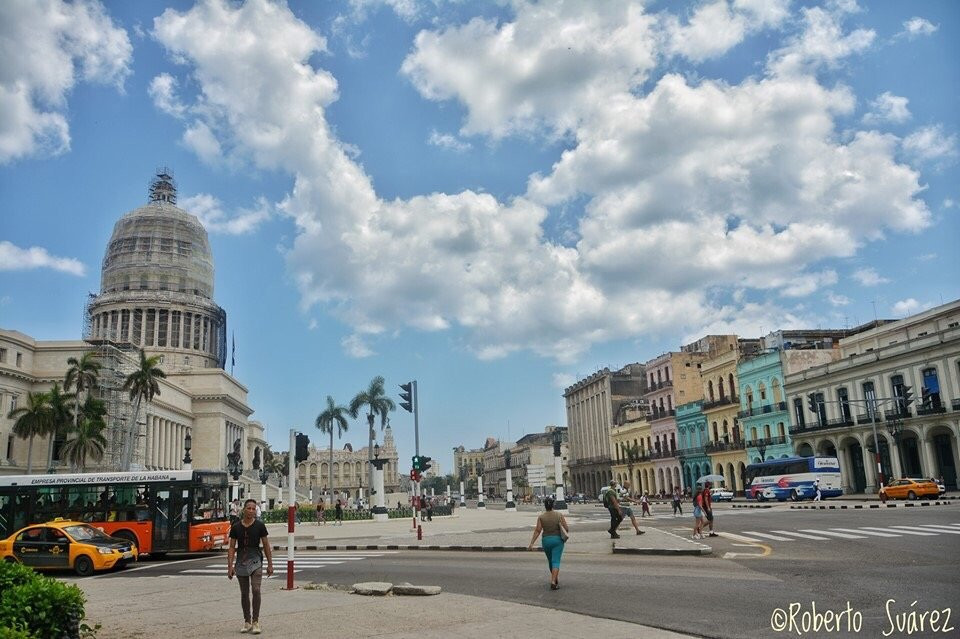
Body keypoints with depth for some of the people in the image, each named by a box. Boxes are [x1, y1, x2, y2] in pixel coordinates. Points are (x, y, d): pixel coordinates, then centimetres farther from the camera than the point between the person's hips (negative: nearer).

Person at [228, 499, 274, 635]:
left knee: (256, 589, -15)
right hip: (241, 561, 2)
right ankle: (247, 621, 21)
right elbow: (232, 547, 4)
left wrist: (270, 564, 2)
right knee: (244, 593, 10)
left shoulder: (259, 525, -3)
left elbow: (266, 545, 2)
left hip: (255, 560, -2)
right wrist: (230, 566, -3)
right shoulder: (236, 527, 0)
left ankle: (255, 621, -7)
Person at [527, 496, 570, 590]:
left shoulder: (541, 517, -6)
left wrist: (531, 543, -8)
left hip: (546, 540, 2)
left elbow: (537, 531, -10)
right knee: (556, 561, -4)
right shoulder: (559, 515, -5)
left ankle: (555, 579, 36)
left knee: (550, 561, 20)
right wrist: (566, 534, 17)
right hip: (558, 540, -1)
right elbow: (567, 529, -6)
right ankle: (553, 582, -18)